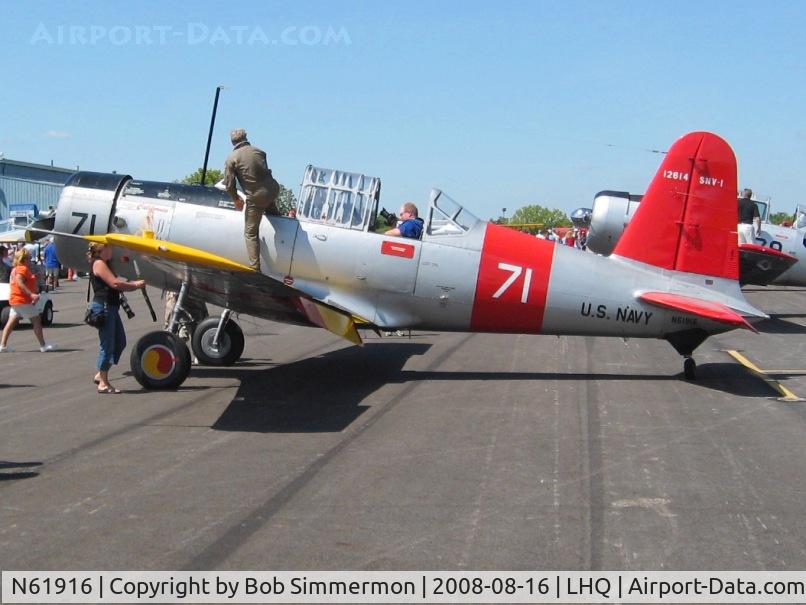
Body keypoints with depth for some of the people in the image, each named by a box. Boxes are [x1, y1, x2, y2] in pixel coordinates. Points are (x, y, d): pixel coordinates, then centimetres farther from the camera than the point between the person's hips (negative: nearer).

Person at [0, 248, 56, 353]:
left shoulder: (15, 269, 18)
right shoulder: (23, 269, -13)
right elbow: (19, 283, -26)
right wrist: (31, 294, -32)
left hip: (15, 300, 10)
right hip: (23, 301, -10)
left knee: (11, 322, 8)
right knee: (36, 320, -2)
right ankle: (43, 346, 0)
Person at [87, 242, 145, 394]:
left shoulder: (105, 264, 21)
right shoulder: (98, 264, -10)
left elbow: (117, 286, 16)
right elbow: (114, 283, -19)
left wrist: (135, 284, 2)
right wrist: (135, 285, -9)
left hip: (111, 307, 10)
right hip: (103, 306, -10)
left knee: (120, 342, 13)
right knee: (107, 345, -6)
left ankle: (101, 375, 21)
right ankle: (103, 383, 1)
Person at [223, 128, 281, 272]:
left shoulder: (232, 158, -4)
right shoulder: (259, 151, 8)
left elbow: (229, 184, -4)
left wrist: (236, 199, 13)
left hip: (256, 198, -4)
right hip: (273, 190, 4)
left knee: (251, 233, 7)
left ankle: (255, 268, 2)